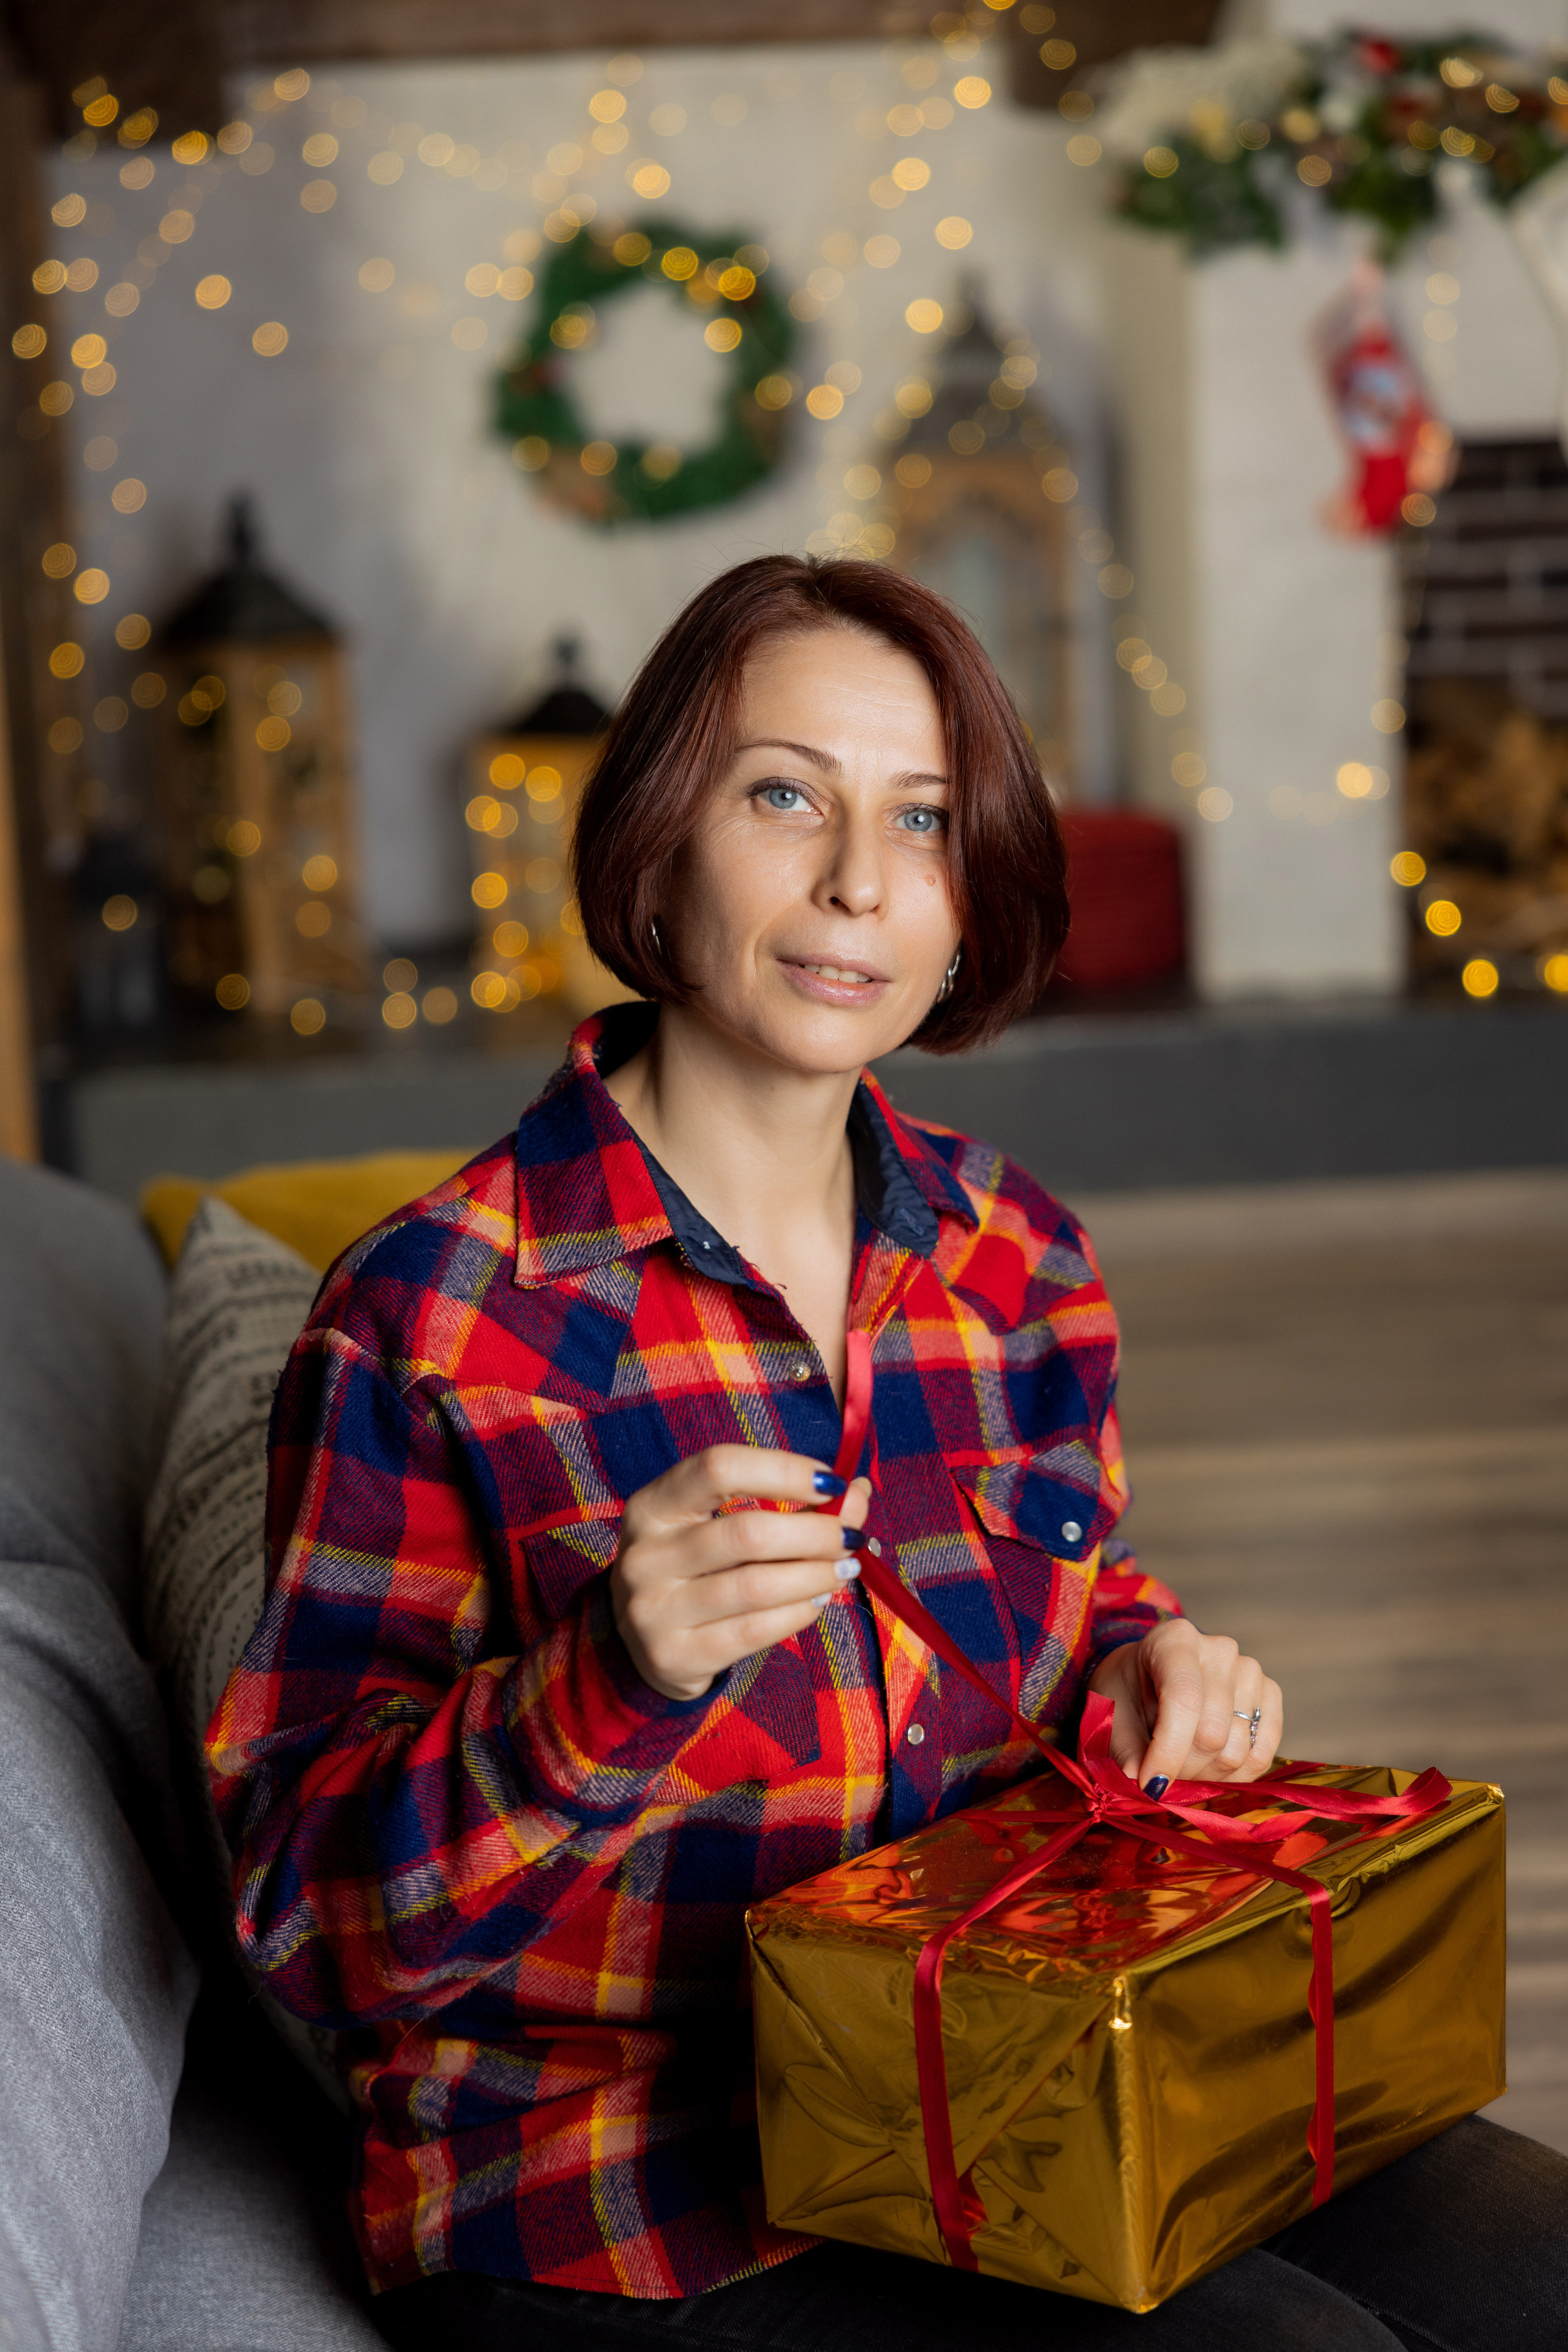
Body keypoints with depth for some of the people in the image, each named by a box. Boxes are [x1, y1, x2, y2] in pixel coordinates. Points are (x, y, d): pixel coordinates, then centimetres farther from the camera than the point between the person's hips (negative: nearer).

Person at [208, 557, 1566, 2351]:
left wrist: (1151, 1669, -4)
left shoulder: (1015, 1254, 3)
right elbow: (310, 1920, -14)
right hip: (628, 2206, -6)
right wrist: (614, 1677, -31)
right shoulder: (425, 1322, -14)